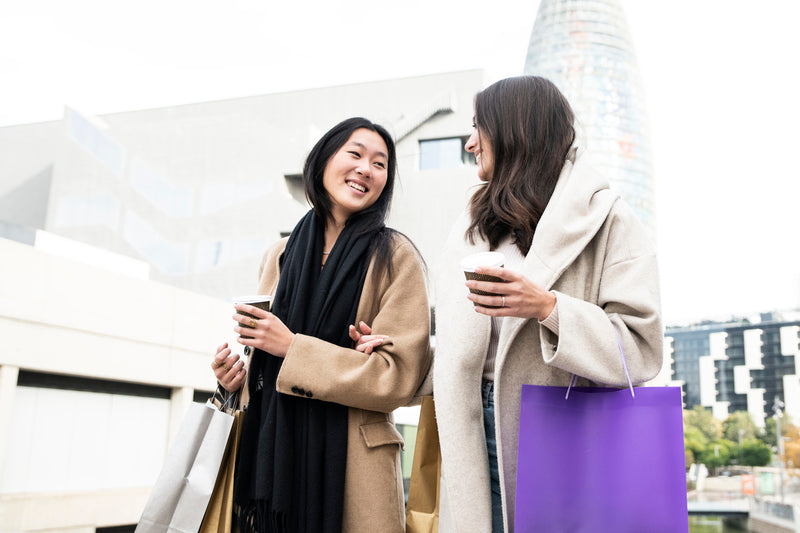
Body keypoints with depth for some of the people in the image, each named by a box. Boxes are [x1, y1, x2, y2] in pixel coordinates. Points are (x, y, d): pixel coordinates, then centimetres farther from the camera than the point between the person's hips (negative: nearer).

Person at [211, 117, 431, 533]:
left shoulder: (395, 258, -4)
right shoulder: (279, 256, 10)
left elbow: (398, 377, -11)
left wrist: (293, 347, -14)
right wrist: (236, 374, -3)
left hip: (348, 463, -3)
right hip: (270, 453, 4)